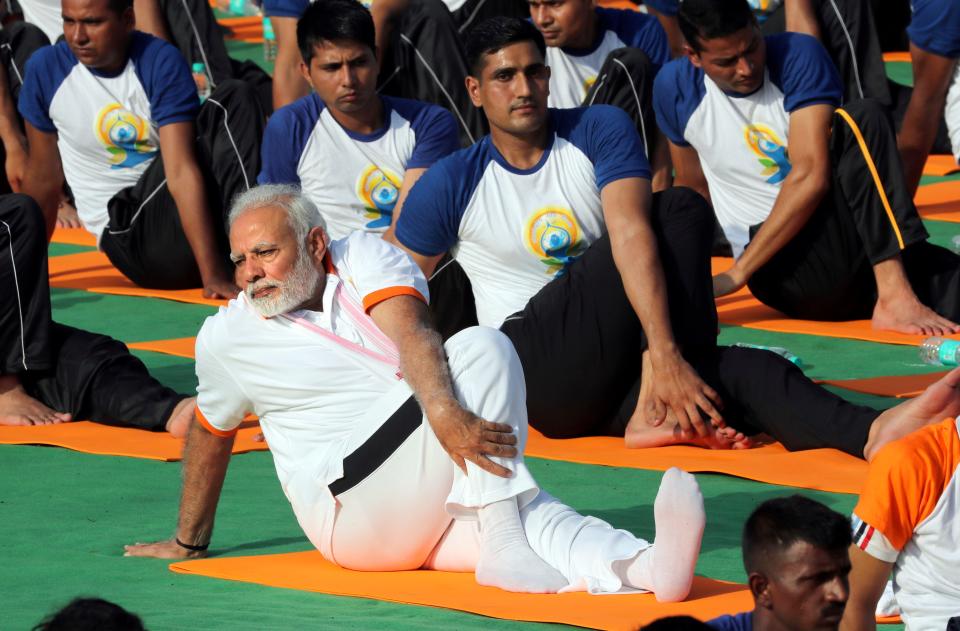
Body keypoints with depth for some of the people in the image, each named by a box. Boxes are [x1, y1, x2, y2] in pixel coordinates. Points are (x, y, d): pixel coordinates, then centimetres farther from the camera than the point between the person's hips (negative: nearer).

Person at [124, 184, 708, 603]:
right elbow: (211, 435, 24)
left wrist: (445, 410, -33)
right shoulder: (226, 338, 7)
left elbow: (411, 336, -13)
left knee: (534, 513, -31)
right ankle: (503, 548, -39)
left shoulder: (365, 258, 7)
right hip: (351, 513, -3)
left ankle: (650, 566, -60)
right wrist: (189, 541, 33)